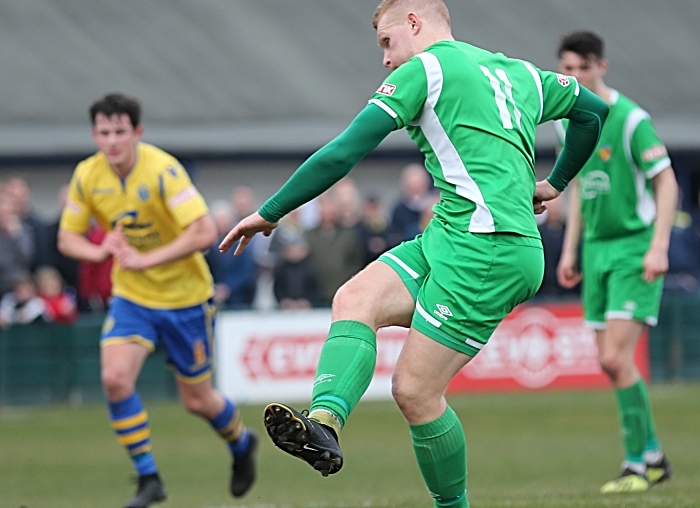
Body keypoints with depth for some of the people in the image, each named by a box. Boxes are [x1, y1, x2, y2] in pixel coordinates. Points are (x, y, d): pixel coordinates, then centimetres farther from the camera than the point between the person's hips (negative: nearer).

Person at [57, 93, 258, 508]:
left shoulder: (163, 170, -24)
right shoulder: (87, 176, -7)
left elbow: (205, 232, -31)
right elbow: (67, 237, 3)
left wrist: (145, 259, -36)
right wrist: (99, 251, -21)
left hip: (185, 297, -4)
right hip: (131, 298, 4)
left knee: (198, 401, 7)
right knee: (115, 378, -20)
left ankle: (242, 443, 41)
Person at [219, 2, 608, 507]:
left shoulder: (424, 69, 0)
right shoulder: (520, 73, 23)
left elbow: (344, 153, -6)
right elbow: (593, 110, 38)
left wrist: (269, 214, 2)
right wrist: (554, 183, 49)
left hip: (485, 248, -9)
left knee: (414, 390, -5)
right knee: (355, 299, -7)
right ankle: (325, 422, -31)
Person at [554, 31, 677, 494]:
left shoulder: (630, 119, -13)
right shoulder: (572, 121, 10)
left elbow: (667, 183, -13)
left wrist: (659, 247, -21)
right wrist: (570, 250, 18)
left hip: (635, 247, -7)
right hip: (597, 247, 7)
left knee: (617, 357, -14)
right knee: (610, 362, 7)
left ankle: (638, 464, -6)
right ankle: (654, 455, 20)